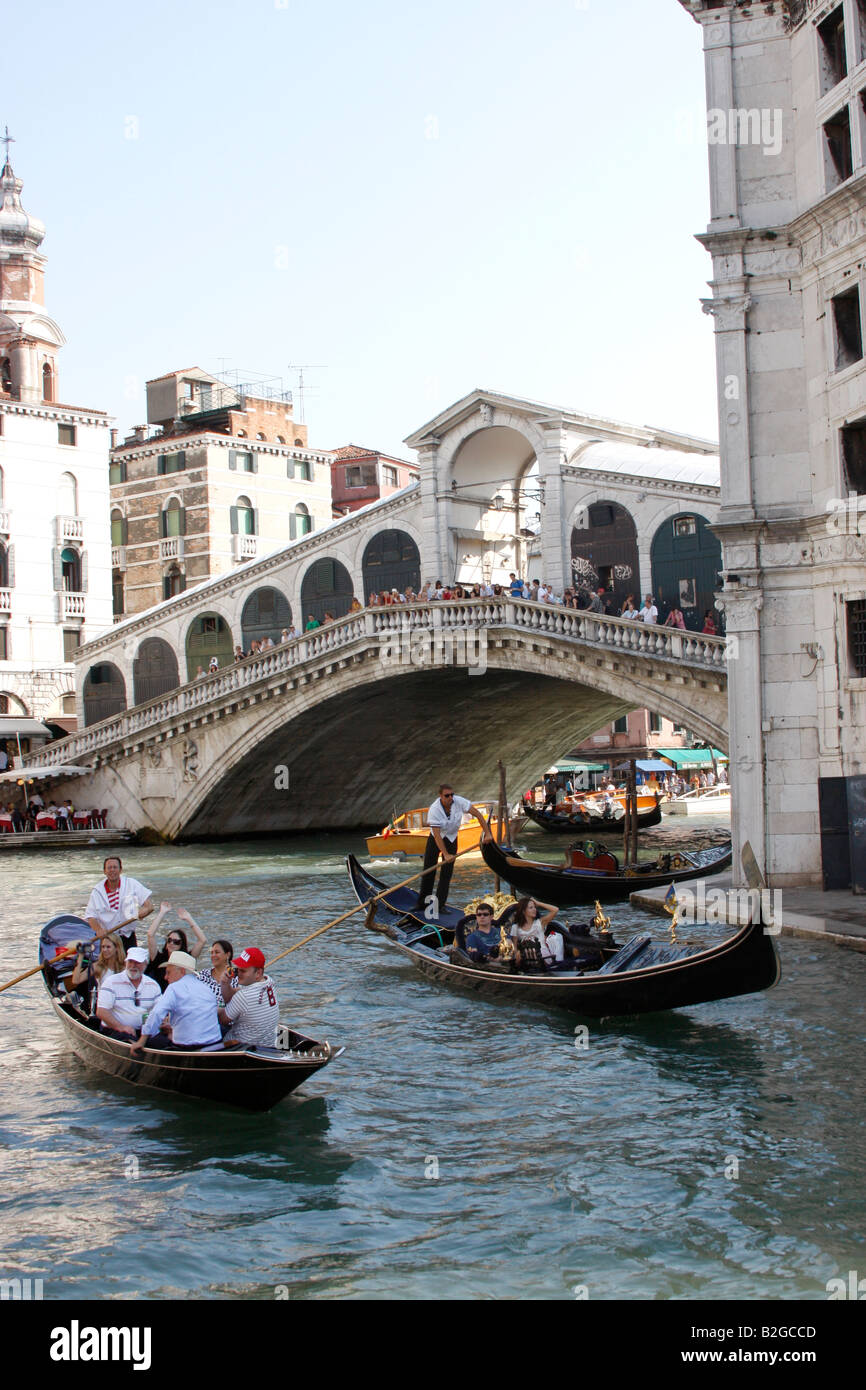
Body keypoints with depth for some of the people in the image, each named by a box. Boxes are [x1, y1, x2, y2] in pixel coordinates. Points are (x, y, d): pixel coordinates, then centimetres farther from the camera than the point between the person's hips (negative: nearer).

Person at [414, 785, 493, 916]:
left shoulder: (459, 802, -23)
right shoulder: (434, 810, -29)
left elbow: (477, 814, -14)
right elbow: (437, 834, -30)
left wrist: (487, 833, -20)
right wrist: (446, 855, -33)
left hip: (451, 839, 2)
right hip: (435, 839, -1)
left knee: (446, 873, -4)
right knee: (428, 872, 0)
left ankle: (439, 905, 0)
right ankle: (422, 904, 12)